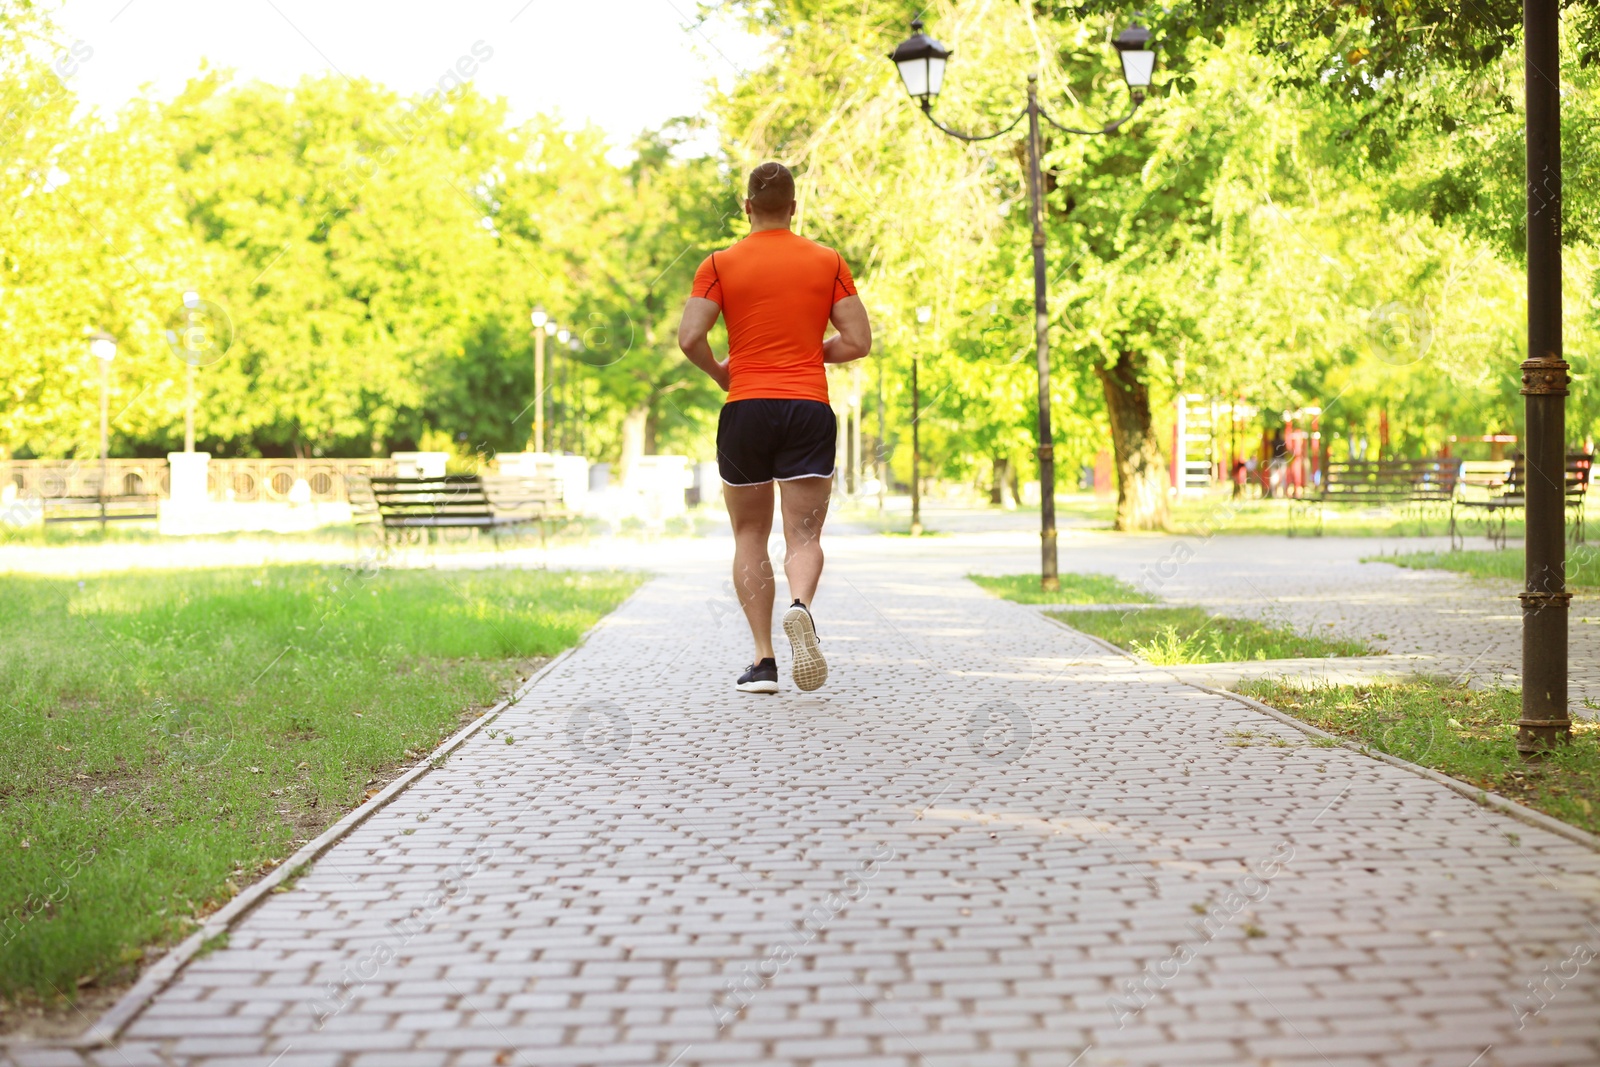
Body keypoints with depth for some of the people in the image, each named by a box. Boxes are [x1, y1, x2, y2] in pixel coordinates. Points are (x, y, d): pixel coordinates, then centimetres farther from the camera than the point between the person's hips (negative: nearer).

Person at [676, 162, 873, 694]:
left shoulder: (721, 264, 2)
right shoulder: (828, 262, 6)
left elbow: (690, 338, -8)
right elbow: (858, 341, 2)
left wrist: (719, 371, 11)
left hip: (745, 409, 0)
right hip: (810, 409, 0)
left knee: (750, 537, 11)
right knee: (804, 536, 1)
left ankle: (763, 660, 5)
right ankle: (801, 606, -32)